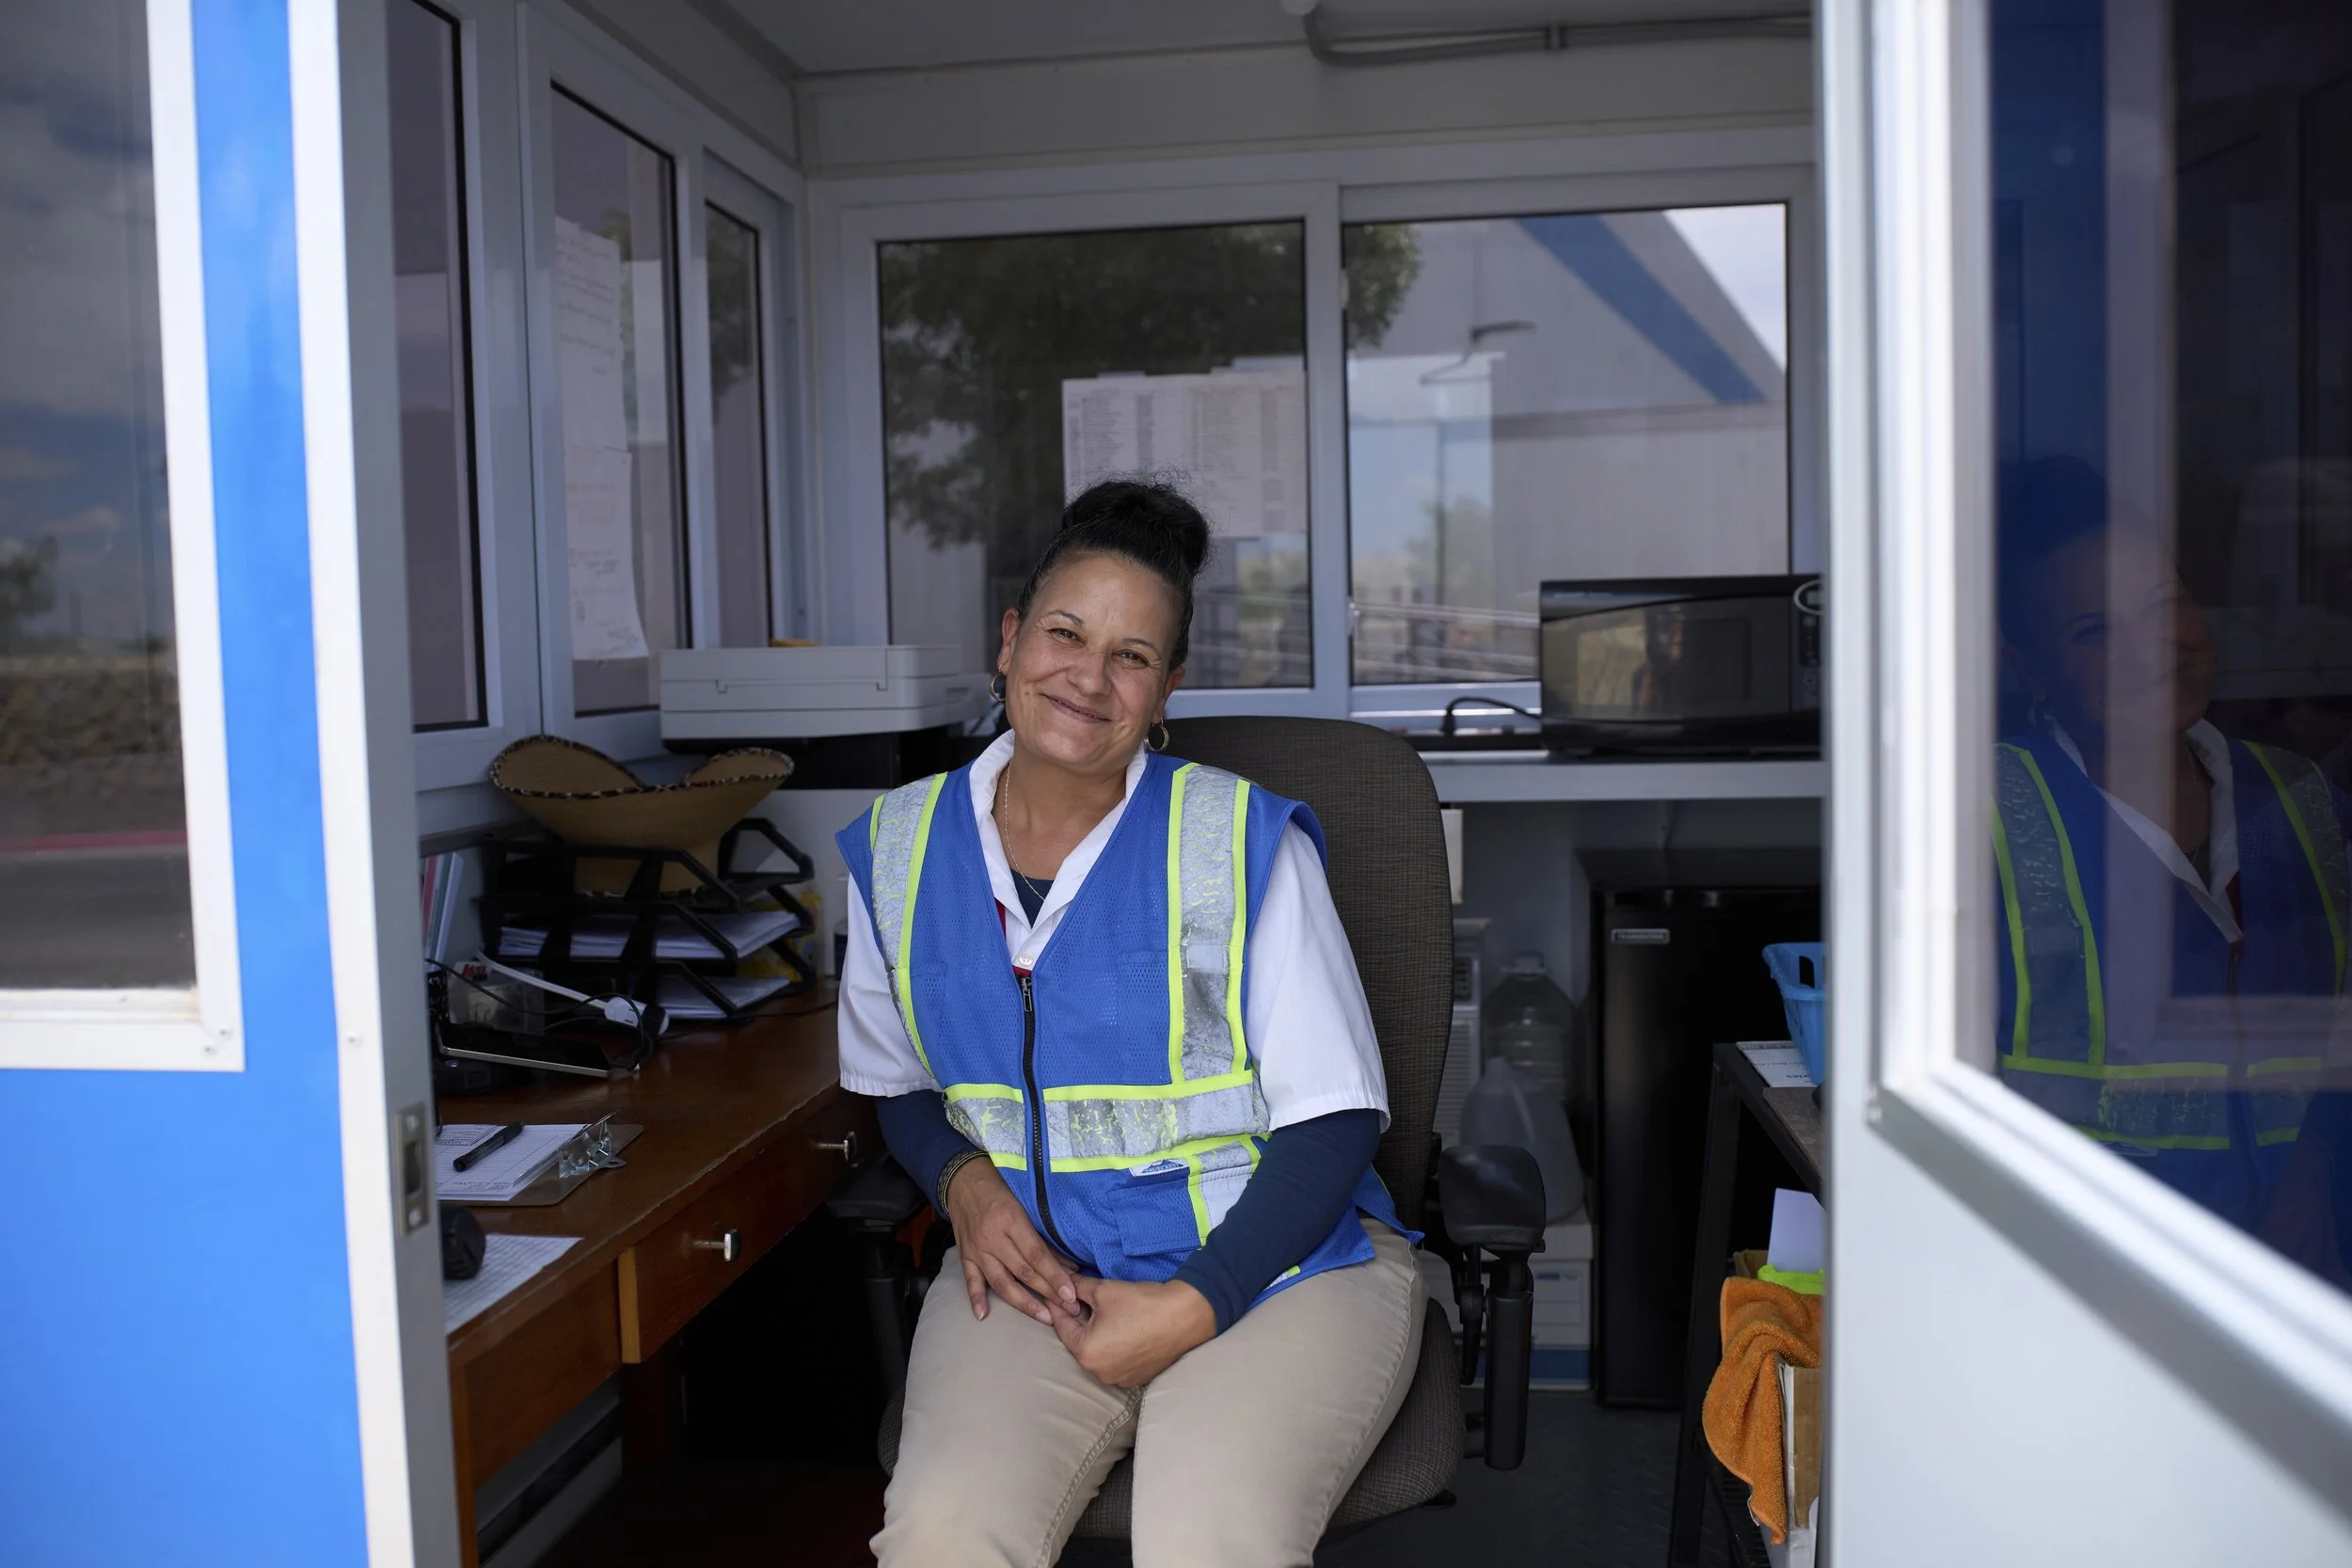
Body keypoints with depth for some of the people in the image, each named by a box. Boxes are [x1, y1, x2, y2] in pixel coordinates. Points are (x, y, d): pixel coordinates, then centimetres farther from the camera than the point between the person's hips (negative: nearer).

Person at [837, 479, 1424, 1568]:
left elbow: (1336, 1120, -7)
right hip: (1030, 1267, 3)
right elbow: (900, 1085, 18)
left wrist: (1198, 1304, -17)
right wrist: (965, 1183, -4)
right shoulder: (901, 846, 5)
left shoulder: (1241, 841, -7)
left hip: (1277, 1261, -2)